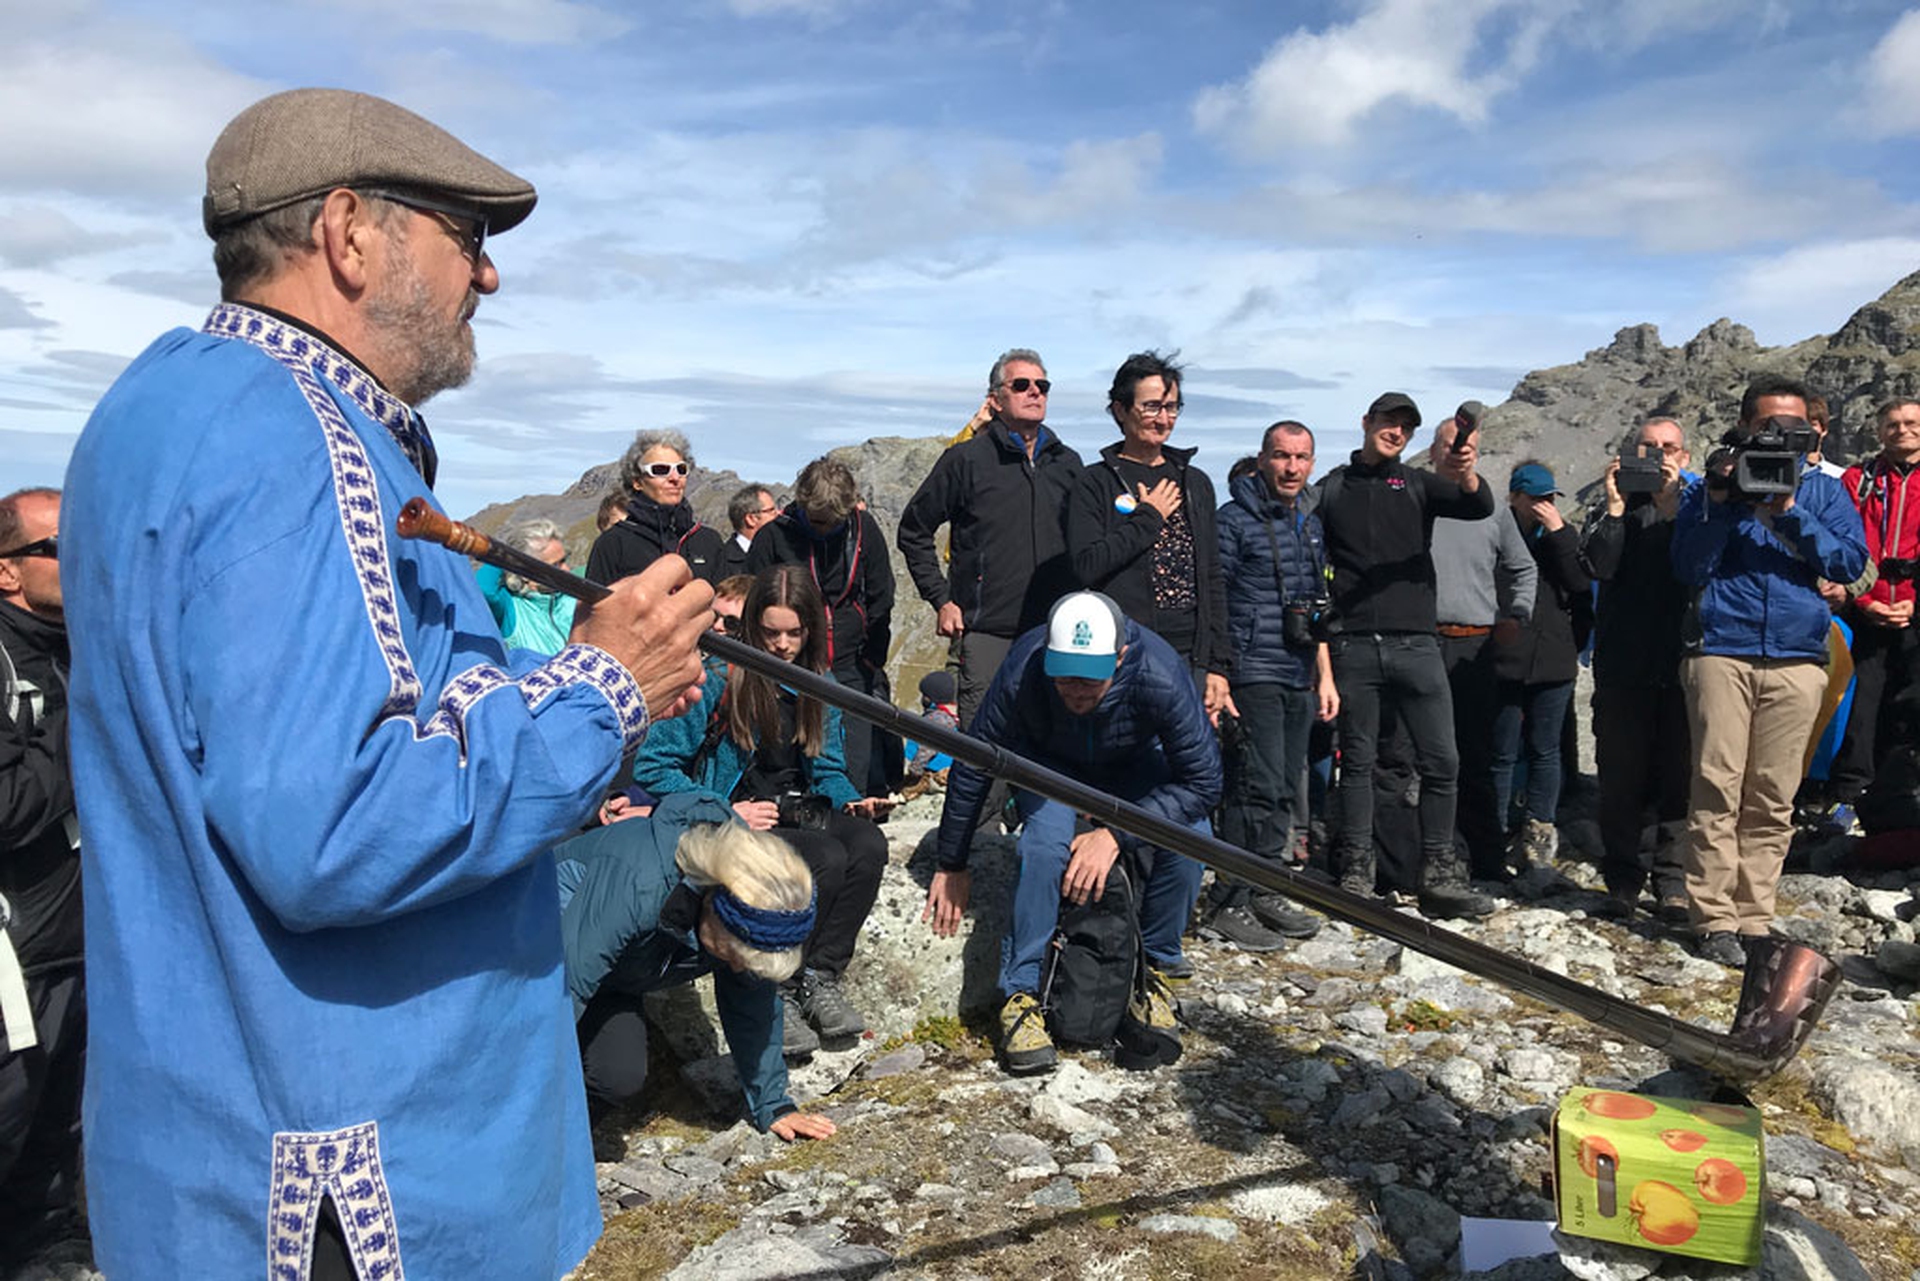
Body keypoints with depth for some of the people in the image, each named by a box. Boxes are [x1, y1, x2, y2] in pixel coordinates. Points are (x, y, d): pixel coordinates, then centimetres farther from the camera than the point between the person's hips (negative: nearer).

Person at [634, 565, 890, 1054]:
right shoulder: (716, 681, -10)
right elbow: (651, 767, -9)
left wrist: (852, 800, -5)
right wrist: (727, 811, -16)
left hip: (799, 813, 6)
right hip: (732, 825, -5)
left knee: (869, 845, -25)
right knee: (826, 859, -31)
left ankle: (820, 979, -13)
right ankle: (780, 992, -13)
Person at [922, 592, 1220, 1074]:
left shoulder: (1161, 676, -36)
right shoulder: (1021, 673, -33)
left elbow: (1202, 782, -27)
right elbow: (972, 766, -17)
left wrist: (1117, 834, -38)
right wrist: (951, 865, -8)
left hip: (1133, 765, 1)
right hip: (1050, 763, 0)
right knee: (1046, 841, -31)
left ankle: (1155, 967, -3)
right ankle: (1021, 995, -17)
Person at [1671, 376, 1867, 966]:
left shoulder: (1824, 490, 15)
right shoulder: (1711, 486, 10)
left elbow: (1851, 563, 1)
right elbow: (1688, 568, -1)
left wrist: (1791, 514, -10)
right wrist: (1719, 502, -11)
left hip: (1796, 660, 2)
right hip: (1721, 653, -2)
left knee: (1773, 799, 2)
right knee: (1717, 789, -7)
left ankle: (1753, 917, 9)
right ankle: (1714, 919, -2)